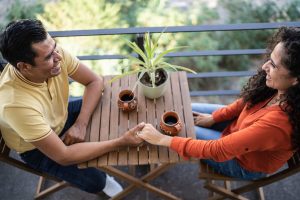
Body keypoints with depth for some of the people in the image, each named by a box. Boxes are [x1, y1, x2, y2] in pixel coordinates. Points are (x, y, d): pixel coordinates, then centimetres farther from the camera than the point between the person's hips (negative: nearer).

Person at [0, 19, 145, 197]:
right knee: (94, 181, -18)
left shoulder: (54, 54, -26)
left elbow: (95, 81, -13)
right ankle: (102, 178, 20)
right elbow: (63, 156, -36)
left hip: (62, 116, 5)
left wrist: (81, 124, -24)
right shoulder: (17, 104, -41)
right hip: (36, 149, -5)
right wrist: (121, 142, -38)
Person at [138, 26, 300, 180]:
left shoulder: (279, 123, -42)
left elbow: (218, 150, -35)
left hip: (244, 161, -5)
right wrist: (213, 118, 1)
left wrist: (162, 139, -29)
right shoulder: (280, 88, -23)